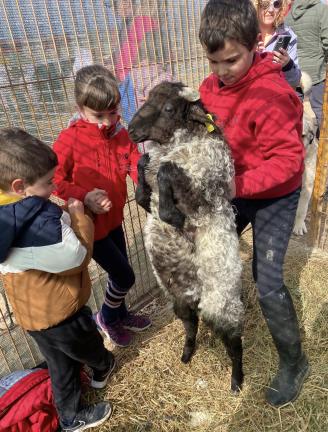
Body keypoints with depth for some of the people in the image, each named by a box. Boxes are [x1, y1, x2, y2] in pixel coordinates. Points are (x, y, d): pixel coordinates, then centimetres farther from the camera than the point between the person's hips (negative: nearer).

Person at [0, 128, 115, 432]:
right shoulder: (37, 221, -35)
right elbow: (76, 257, -26)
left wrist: (66, 217, -3)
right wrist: (78, 216, -15)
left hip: (31, 312, 8)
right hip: (58, 312, -8)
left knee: (61, 365, 26)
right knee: (88, 345, 26)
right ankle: (103, 367, 56)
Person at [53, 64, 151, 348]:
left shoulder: (120, 133, -2)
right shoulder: (69, 139, -20)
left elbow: (136, 164, -9)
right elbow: (54, 180, -14)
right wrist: (83, 196, -28)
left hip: (114, 219, 6)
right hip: (90, 225, -6)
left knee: (119, 273, 22)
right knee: (125, 276, 3)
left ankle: (120, 314, 50)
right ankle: (107, 318, 34)